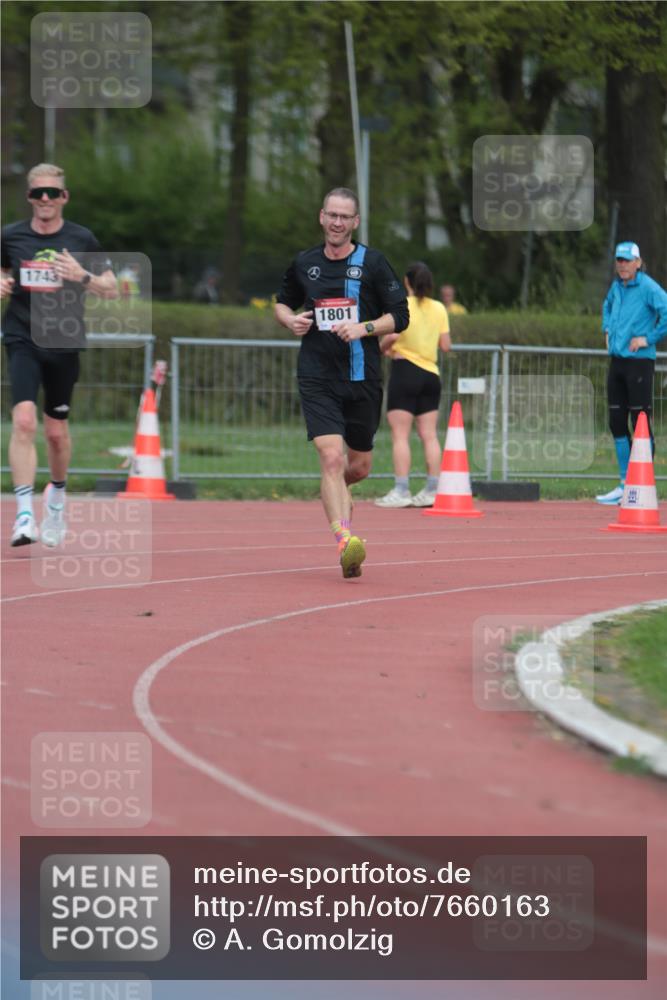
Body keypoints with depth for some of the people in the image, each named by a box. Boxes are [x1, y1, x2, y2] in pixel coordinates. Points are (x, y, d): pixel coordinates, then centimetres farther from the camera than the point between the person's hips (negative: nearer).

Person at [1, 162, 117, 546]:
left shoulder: (81, 239, 1)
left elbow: (112, 290, 4)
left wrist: (83, 277, -15)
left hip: (64, 343, 1)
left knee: (57, 430, 11)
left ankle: (58, 494, 40)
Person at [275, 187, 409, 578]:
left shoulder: (373, 263, 0)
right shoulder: (304, 264, 6)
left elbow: (399, 317, 1)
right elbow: (283, 301, 23)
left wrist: (364, 328, -16)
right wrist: (290, 319, 1)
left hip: (362, 377, 1)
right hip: (317, 379, 0)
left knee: (360, 465, 12)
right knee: (332, 456, -18)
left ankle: (336, 490, 48)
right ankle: (345, 541, -25)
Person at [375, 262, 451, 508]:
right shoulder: (439, 309, 7)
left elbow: (393, 334, -19)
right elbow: (446, 345, 6)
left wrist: (382, 347, 1)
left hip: (405, 369, -5)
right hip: (431, 374, 5)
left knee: (400, 434, -4)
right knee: (429, 435, 7)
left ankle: (401, 491, -8)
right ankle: (432, 491, 5)